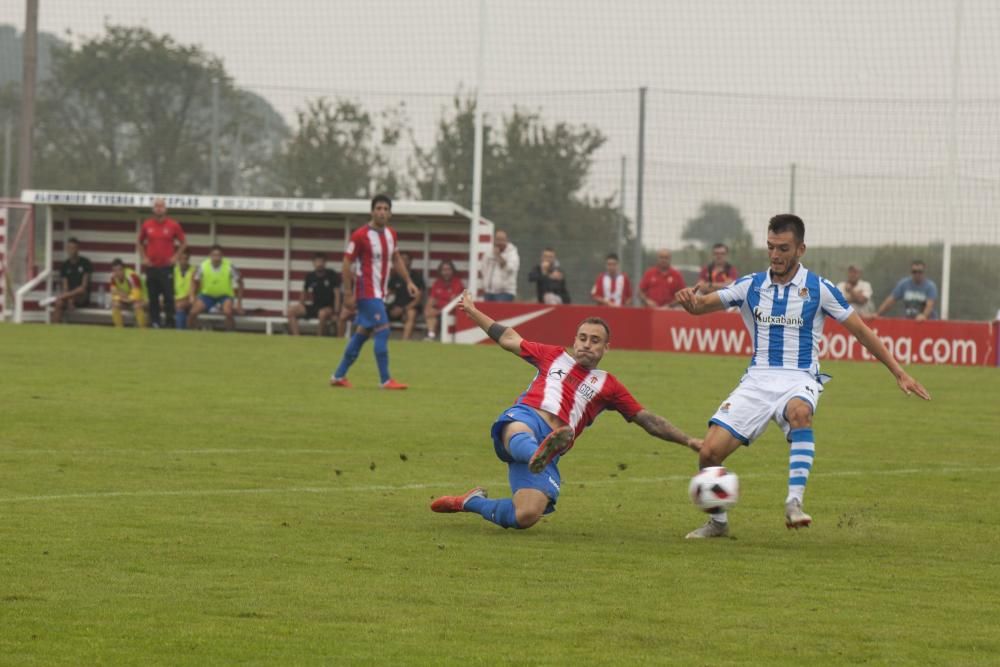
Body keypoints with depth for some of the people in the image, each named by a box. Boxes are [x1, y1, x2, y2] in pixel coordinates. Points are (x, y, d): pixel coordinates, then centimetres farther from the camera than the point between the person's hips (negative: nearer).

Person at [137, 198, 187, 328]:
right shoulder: (147, 225, 6)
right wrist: (144, 257, 7)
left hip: (167, 267, -2)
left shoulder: (173, 225, 0)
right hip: (151, 267, 2)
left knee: (168, 297, -6)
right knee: (153, 298, 3)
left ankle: (170, 323, -2)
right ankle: (155, 323, 8)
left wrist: (175, 256, -1)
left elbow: (183, 243, 9)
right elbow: (140, 243, 19)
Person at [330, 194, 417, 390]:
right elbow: (347, 263, -12)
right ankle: (385, 380, -10)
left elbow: (396, 259, 21)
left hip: (379, 292, 8)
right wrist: (348, 294, -15)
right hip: (367, 291, -8)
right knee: (383, 330, -14)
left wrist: (408, 282, 11)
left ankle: (339, 376, 21)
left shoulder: (391, 234, 7)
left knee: (362, 333, 13)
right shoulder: (360, 235, -15)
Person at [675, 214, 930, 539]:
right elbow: (701, 305, 1)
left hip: (799, 380, -3)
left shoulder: (819, 289, -1)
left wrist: (899, 373, 1)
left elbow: (861, 331, 4)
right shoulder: (751, 286, 6)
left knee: (799, 412, -41)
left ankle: (794, 502, -42)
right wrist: (690, 300, -25)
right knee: (709, 452, -11)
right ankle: (718, 522, 14)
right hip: (758, 379, 3)